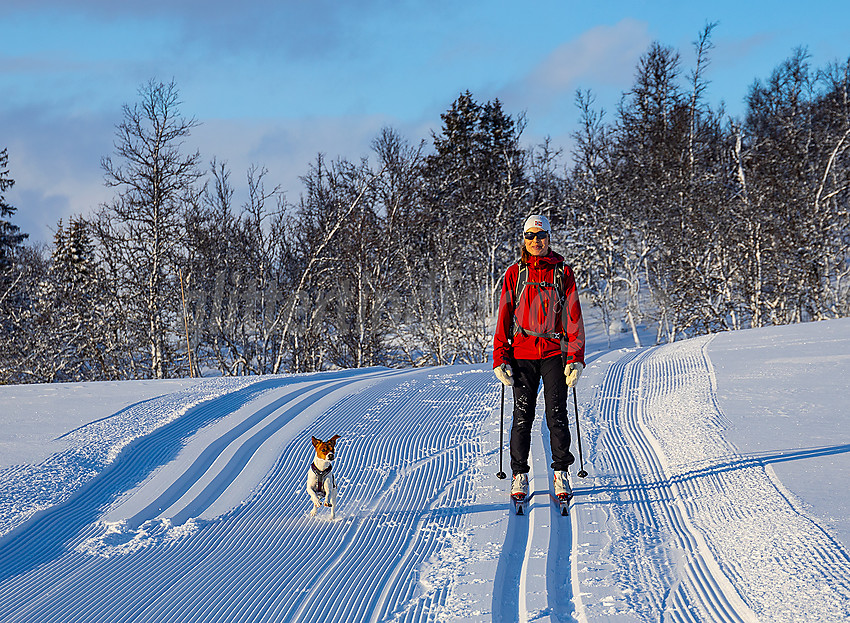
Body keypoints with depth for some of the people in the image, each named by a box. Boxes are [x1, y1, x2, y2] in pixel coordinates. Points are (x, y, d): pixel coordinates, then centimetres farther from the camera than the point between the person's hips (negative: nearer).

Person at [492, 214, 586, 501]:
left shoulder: (562, 272, 4)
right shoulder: (514, 274, 5)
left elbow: (573, 316, 3)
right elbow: (504, 318, 5)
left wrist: (575, 357, -5)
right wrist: (500, 358, -3)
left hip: (555, 351, 0)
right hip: (522, 352, 1)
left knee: (557, 415, -2)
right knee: (523, 415, 1)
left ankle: (562, 472, 9)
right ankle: (519, 474, 9)